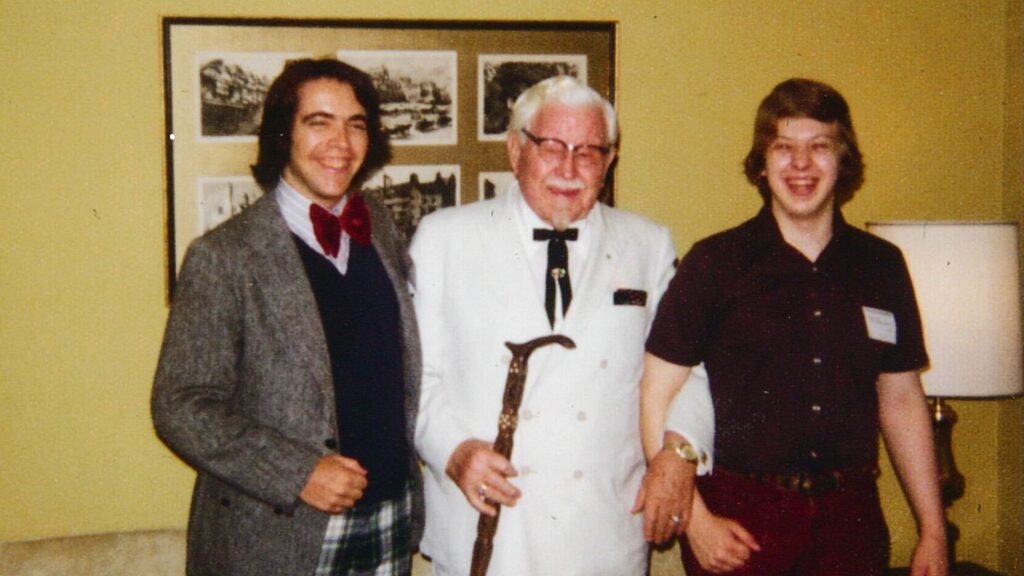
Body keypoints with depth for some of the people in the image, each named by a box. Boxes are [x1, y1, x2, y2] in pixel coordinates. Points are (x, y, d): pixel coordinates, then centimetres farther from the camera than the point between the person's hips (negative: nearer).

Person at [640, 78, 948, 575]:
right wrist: (695, 519, -10)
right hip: (740, 518, -2)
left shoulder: (882, 266, 6)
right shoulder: (714, 263, -4)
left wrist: (932, 533, 10)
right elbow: (657, 394, -5)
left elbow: (901, 401, 12)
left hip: (851, 516, 3)